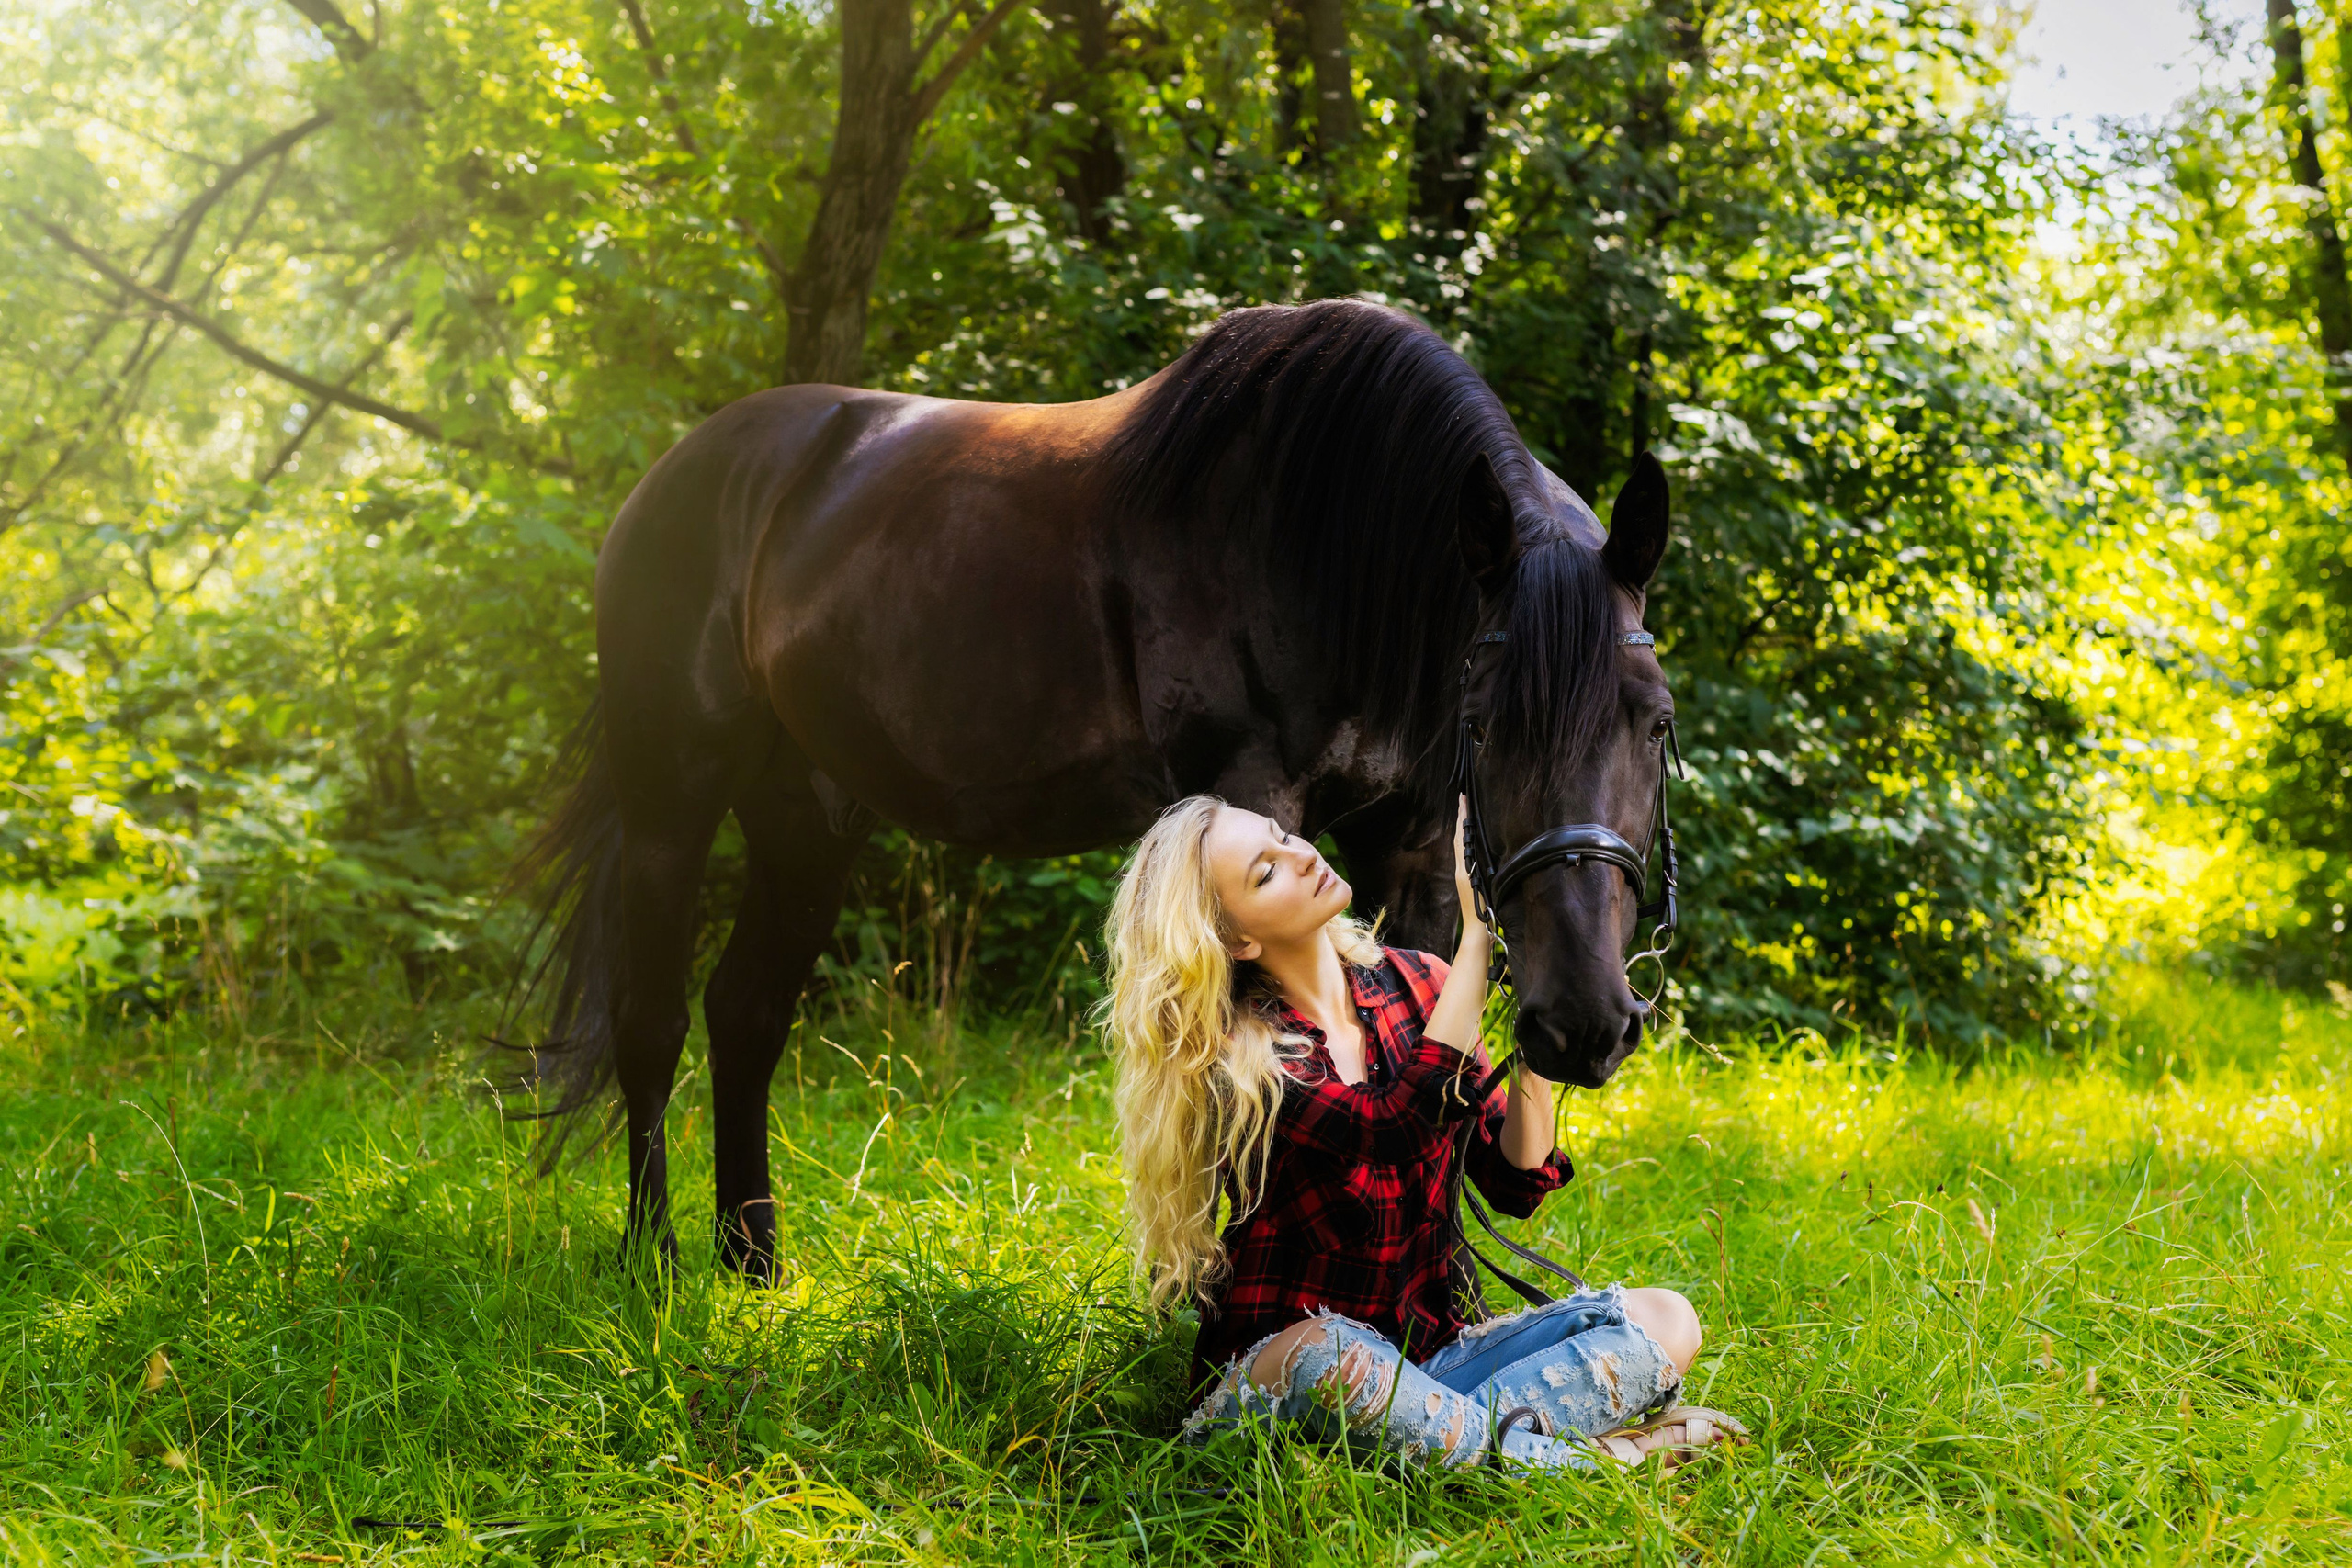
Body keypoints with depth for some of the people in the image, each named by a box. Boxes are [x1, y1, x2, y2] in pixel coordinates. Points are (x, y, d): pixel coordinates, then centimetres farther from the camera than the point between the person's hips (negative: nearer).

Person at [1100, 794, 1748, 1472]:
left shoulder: (1412, 985, 3)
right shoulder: (1237, 1055, -14)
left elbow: (1516, 1184, -1)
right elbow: (1396, 1127, -32)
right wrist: (1478, 931, -30)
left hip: (1428, 1353, 6)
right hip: (1274, 1371, -5)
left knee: (1666, 1320, -12)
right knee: (1328, 1357, -41)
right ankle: (1570, 1457, -23)